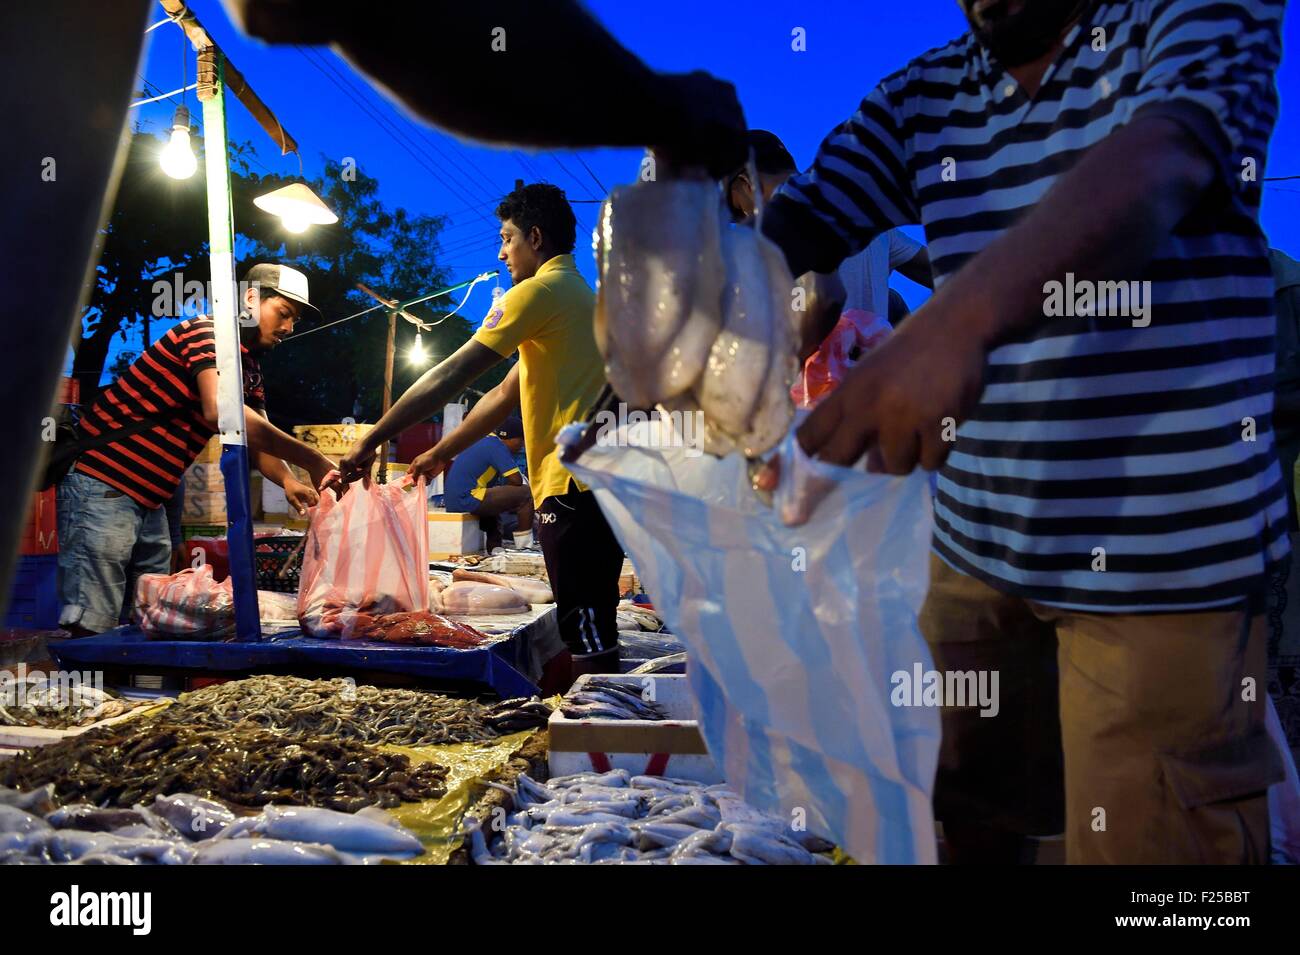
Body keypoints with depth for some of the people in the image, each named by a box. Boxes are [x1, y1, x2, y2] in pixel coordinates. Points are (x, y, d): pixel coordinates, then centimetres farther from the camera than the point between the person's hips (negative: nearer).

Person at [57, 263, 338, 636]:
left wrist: (287, 481, -8)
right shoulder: (207, 333, -14)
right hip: (104, 487, -10)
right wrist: (310, 460, -31)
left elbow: (259, 437, 14)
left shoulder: (250, 368, 15)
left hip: (151, 502, 10)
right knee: (92, 628, -12)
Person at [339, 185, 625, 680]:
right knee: (592, 634, 14)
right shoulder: (580, 295, 24)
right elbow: (506, 394, 26)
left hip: (572, 485, -10)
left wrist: (370, 442, -5)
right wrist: (442, 452, 27)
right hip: (596, 485, 10)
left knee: (589, 640, -6)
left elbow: (450, 377, -10)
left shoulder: (540, 290, -7)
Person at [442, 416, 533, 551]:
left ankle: (494, 550, 33)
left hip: (452, 501, 11)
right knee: (526, 494, -10)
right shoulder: (497, 446, -10)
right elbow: (516, 480, -14)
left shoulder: (483, 441, 20)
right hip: (467, 499, -11)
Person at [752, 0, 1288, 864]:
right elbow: (796, 226, 1)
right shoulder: (920, 99, 9)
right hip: (977, 542, 5)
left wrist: (956, 320, -43)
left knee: (1150, 839, 5)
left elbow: (1156, 162, -25)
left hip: (1168, 551, -4)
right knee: (970, 817, 20)